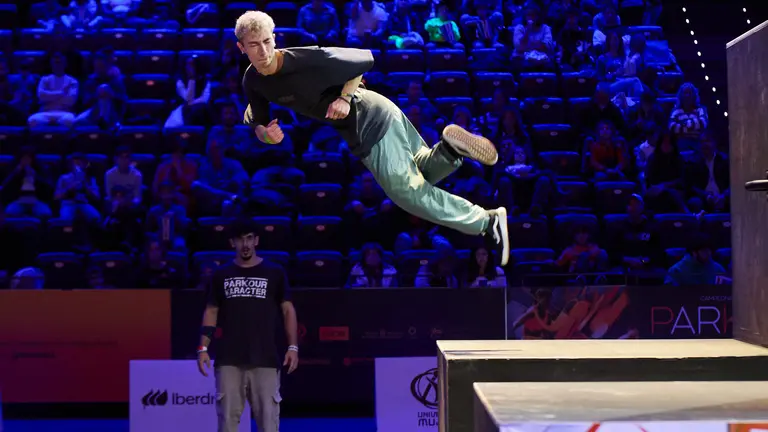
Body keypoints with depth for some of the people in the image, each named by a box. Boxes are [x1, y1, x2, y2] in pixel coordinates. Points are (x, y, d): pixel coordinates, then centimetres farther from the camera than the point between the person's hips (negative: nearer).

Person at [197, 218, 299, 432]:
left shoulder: (274, 272, 4)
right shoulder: (221, 274, 9)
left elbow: (288, 310, 5)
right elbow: (211, 312, 11)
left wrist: (293, 346, -5)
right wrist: (203, 347, 1)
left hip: (265, 359, -1)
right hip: (229, 360, 1)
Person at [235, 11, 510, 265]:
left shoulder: (307, 59, -25)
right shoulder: (252, 81, -3)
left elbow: (364, 59, -13)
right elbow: (258, 125, 6)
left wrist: (346, 97, -21)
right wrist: (266, 134, -16)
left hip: (370, 119, -8)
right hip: (373, 119, 8)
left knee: (409, 191, -5)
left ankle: (486, 221, -2)